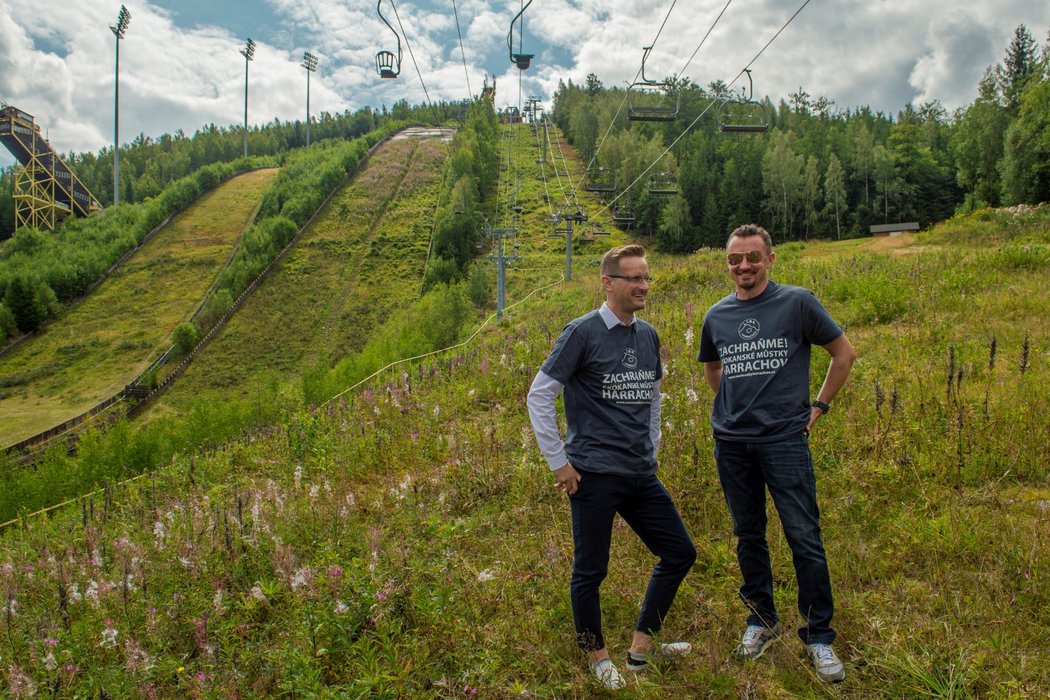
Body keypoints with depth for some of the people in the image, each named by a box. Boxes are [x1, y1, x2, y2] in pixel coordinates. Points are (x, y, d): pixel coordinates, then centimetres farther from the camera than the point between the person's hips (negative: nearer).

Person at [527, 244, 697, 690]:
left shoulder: (648, 335, 10)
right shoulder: (582, 332, -9)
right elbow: (539, 395, -10)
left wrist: (652, 450, 17)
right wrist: (559, 461, -10)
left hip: (642, 477, 7)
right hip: (594, 476, -7)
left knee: (680, 554, 11)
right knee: (591, 570, 4)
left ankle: (643, 644, 27)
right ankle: (597, 654, 27)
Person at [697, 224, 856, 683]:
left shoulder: (797, 302, -3)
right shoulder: (716, 316, 8)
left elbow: (844, 354, 6)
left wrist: (817, 407, 2)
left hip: (784, 439, -4)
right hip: (731, 443, 4)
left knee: (805, 539, -2)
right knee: (748, 537, 13)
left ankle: (818, 636, 13)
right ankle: (761, 622, 29)